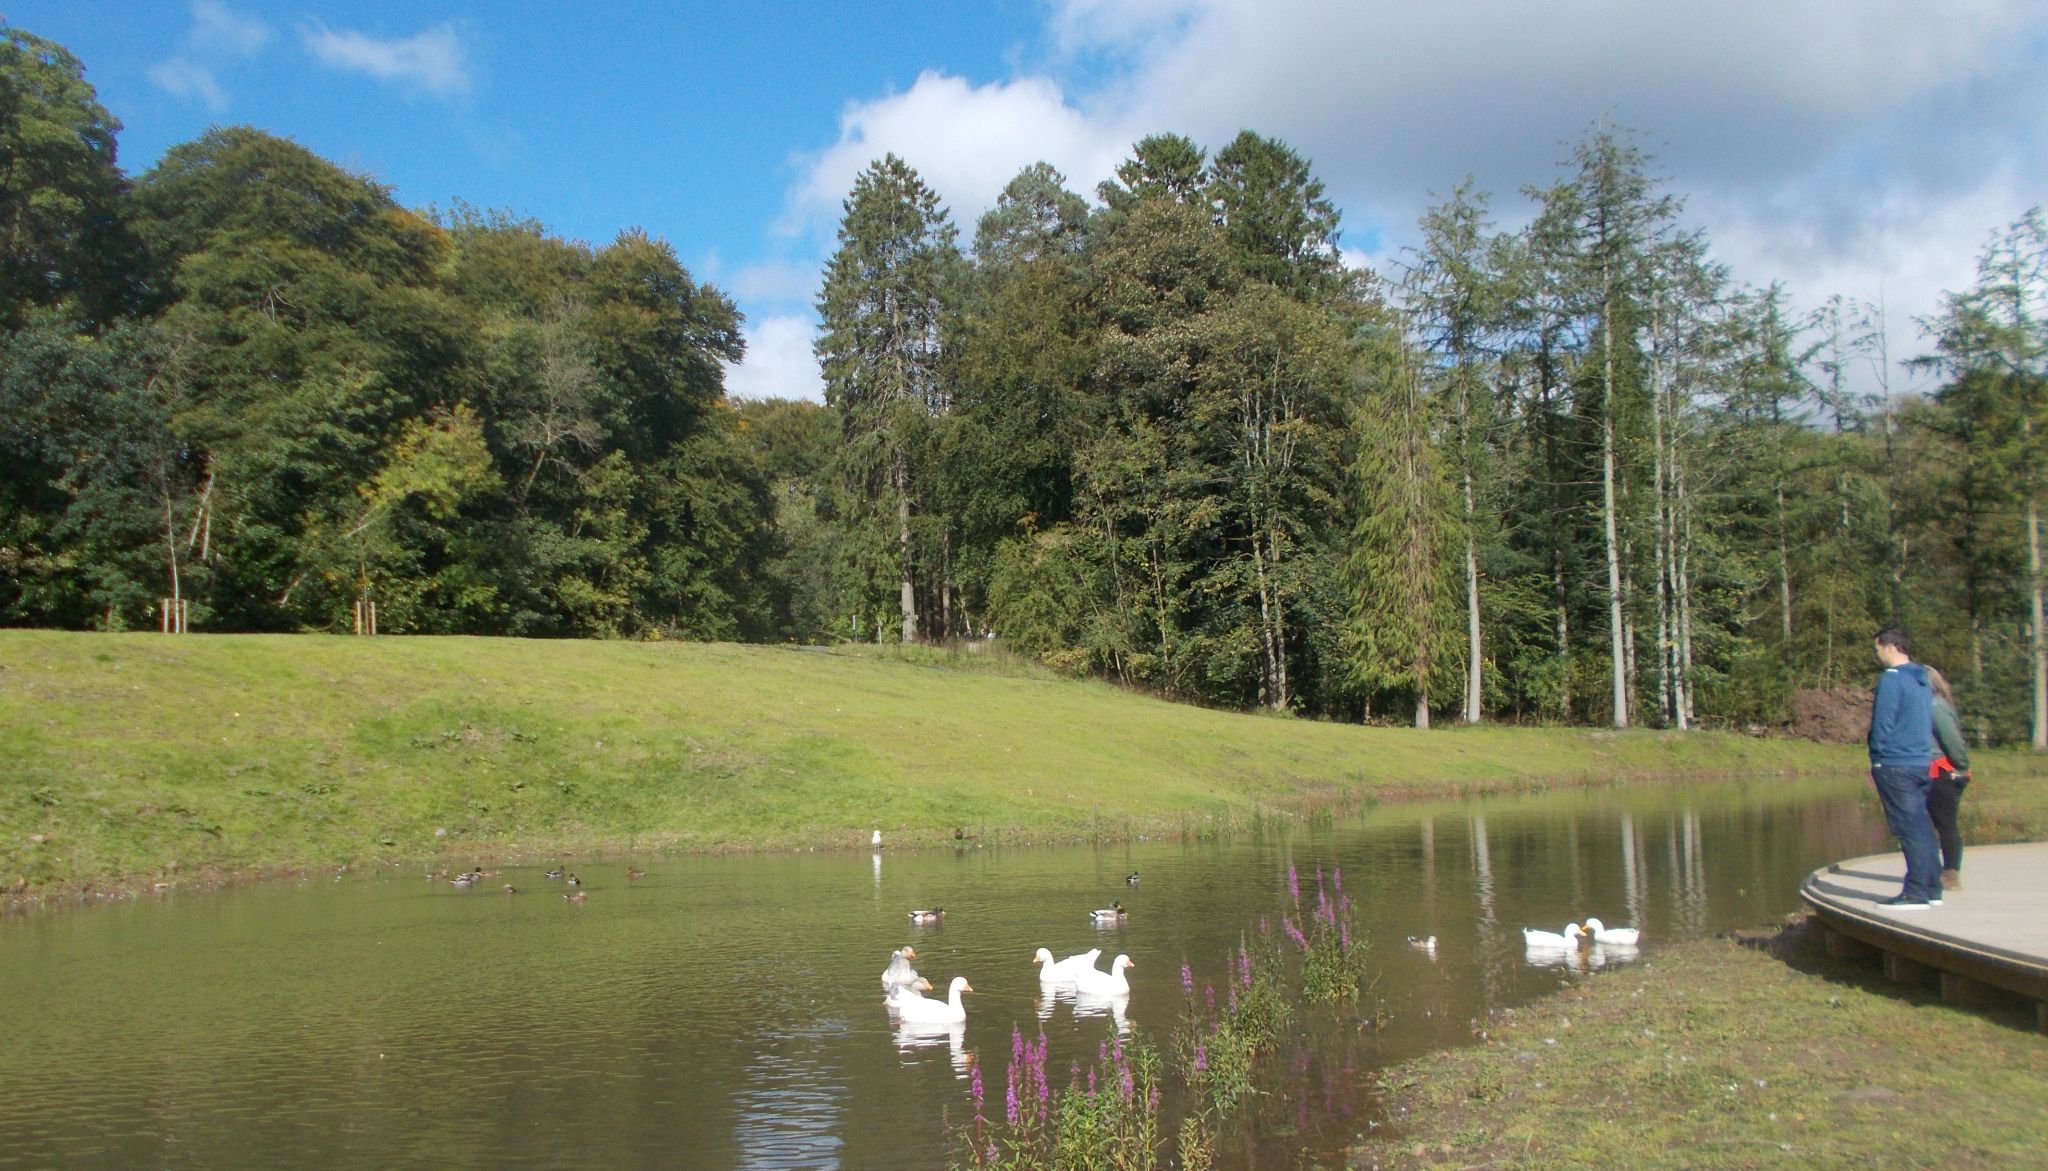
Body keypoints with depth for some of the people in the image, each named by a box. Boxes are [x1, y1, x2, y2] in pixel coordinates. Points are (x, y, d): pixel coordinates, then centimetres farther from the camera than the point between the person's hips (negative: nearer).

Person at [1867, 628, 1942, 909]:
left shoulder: (1892, 679, -13)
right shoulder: (1922, 680, 14)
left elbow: (1882, 725, -14)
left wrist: (1876, 760, -4)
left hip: (1895, 765, -8)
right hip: (1922, 762, 8)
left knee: (1909, 828, -7)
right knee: (1922, 826, 11)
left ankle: (1916, 893, -6)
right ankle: (1932, 889, 15)